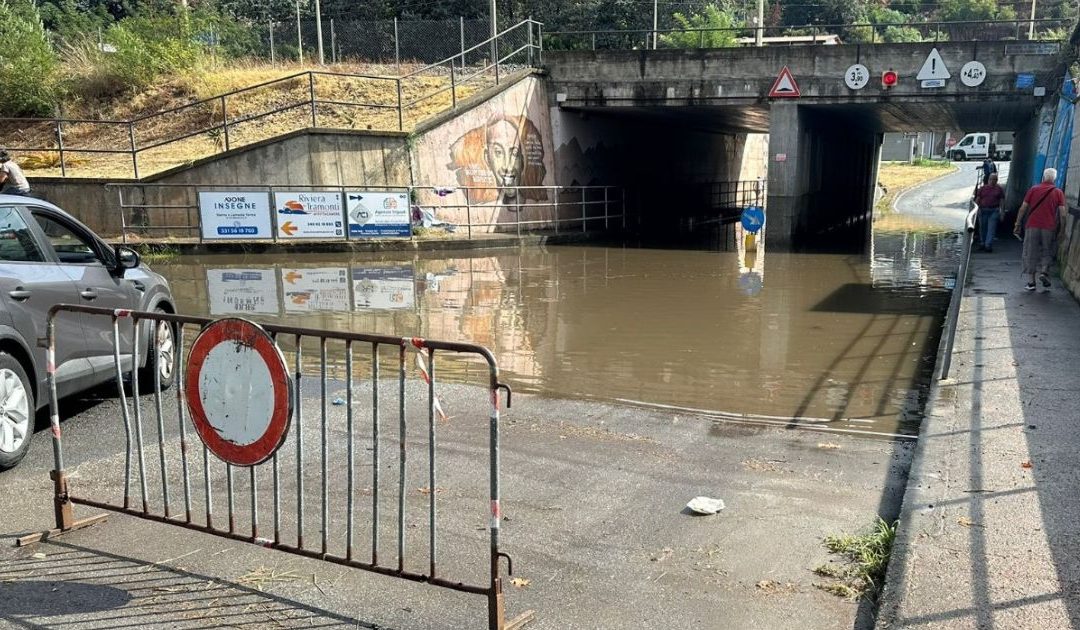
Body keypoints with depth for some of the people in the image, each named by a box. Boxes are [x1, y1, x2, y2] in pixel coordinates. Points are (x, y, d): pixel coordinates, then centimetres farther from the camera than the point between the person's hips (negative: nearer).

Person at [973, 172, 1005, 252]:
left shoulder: (999, 189, 6)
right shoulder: (982, 188, 8)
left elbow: (1001, 200, 5)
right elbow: (977, 199, 8)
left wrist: (1001, 211, -1)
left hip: (994, 211, -2)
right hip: (983, 210, 2)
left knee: (991, 229, -9)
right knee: (982, 228, 11)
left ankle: (988, 245, -12)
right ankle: (982, 243, 25)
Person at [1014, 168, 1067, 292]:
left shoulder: (1034, 189, 3)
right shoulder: (1058, 192, 2)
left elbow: (1023, 208, 1)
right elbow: (1062, 214, -2)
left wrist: (1017, 225, 8)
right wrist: (1062, 229, 5)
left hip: (1032, 226, 0)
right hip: (1049, 228, 0)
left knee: (1030, 254, 6)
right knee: (1047, 253, 17)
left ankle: (1031, 282, 6)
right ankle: (1044, 272, -4)